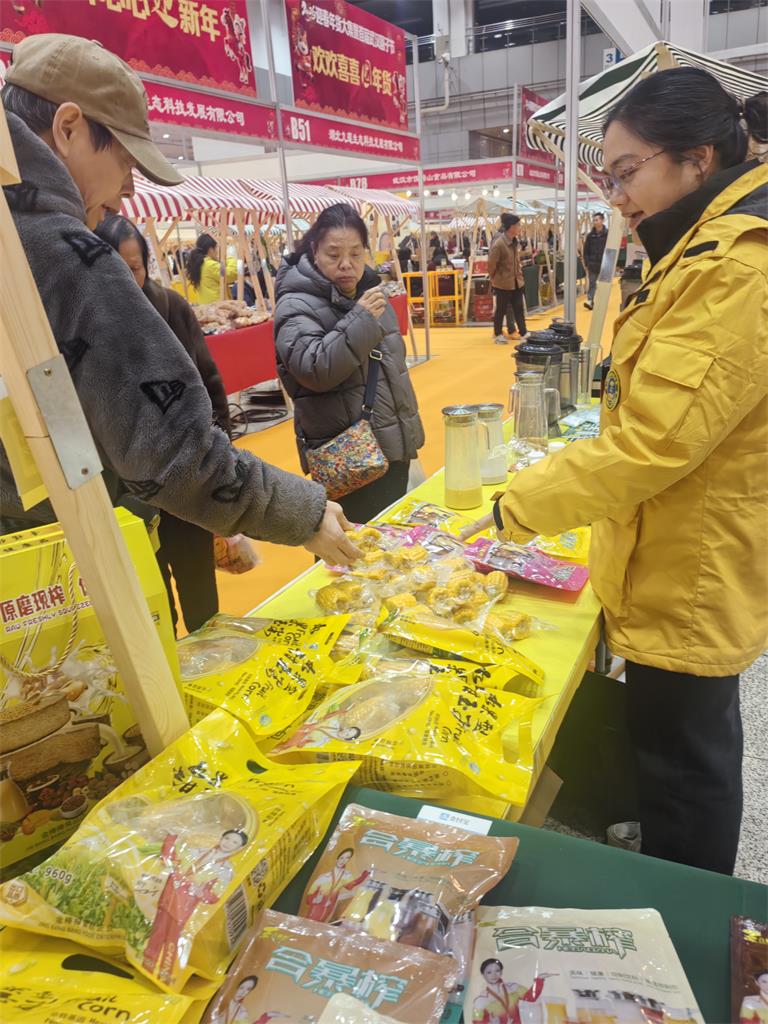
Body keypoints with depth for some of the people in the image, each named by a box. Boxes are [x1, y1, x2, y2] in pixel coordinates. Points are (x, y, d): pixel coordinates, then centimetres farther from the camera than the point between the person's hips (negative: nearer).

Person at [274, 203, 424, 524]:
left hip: (393, 447, 8)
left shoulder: (367, 291, 13)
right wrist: (360, 320, -29)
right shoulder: (297, 305, -12)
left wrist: (407, 433, 24)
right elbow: (313, 369, -27)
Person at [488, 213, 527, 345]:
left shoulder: (516, 241, 4)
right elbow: (491, 264, -15)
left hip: (516, 281, 7)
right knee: (501, 309, 5)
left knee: (519, 308, 10)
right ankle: (497, 334, 19)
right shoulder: (498, 244, -22)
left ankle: (523, 332, 17)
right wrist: (495, 279, -3)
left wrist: (519, 273, 15)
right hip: (503, 283, -7)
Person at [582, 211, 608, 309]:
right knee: (592, 283, -4)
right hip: (592, 264, 2)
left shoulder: (608, 234, -3)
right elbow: (586, 250, 7)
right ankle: (590, 301, -10)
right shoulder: (590, 235, 5)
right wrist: (586, 263, -1)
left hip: (604, 264, -2)